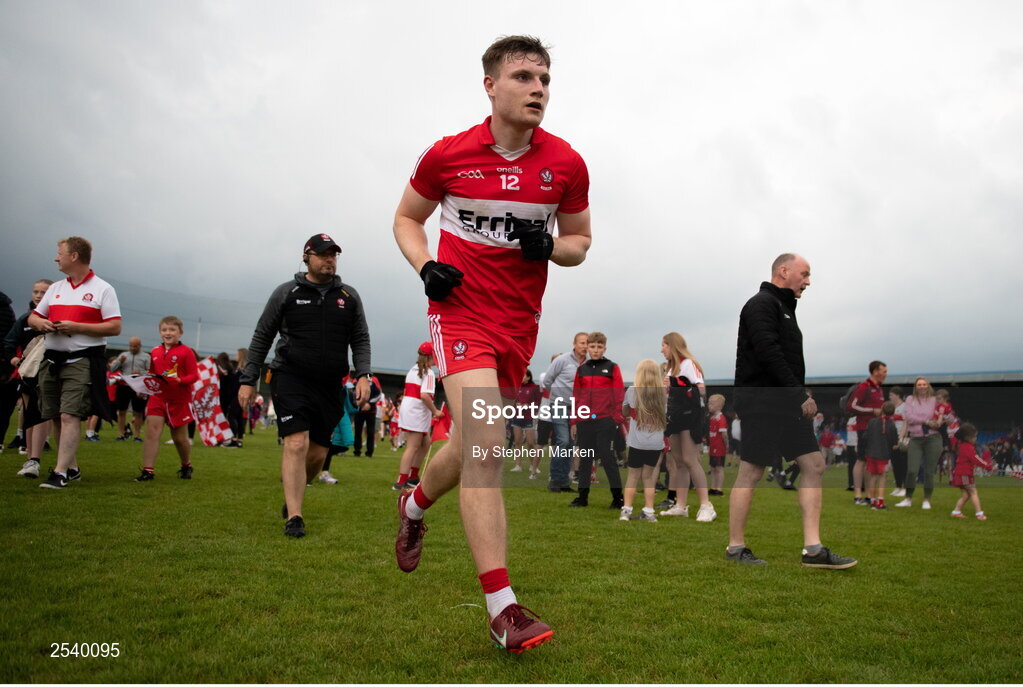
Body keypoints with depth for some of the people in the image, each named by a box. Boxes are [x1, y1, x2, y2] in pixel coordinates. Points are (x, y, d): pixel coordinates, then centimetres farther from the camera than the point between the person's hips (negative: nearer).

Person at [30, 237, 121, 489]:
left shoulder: (102, 289, -1)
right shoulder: (56, 288, 18)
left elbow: (115, 327, -9)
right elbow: (32, 317, 22)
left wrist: (76, 327, -17)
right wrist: (40, 323, -3)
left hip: (82, 360, -7)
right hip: (51, 359, 7)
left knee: (70, 416, -15)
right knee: (56, 418, 8)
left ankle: (60, 473, -16)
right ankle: (72, 468, 21)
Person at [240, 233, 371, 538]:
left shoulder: (349, 297, 10)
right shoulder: (287, 292, 4)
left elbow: (361, 340, 11)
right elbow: (261, 338, 7)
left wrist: (363, 375, -5)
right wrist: (248, 380, 2)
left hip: (330, 386, 3)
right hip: (291, 379, -3)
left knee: (318, 453, 5)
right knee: (297, 444, -15)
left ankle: (292, 495, 31)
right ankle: (294, 517, -11)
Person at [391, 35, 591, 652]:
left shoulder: (567, 164, 1)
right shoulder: (447, 155, -3)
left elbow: (579, 241, 13)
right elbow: (407, 217, 11)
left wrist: (550, 245, -11)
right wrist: (426, 266, -9)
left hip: (520, 322, 4)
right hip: (462, 310, -3)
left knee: (474, 447, 12)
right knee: (485, 445, -18)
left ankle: (414, 507, 46)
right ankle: (504, 610, -13)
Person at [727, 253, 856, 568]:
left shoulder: (784, 309, 23)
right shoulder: (761, 304, -7)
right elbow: (769, 354, -19)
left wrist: (802, 396, 11)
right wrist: (801, 395, -18)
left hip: (787, 403, 10)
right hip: (761, 401, -10)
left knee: (813, 465, 4)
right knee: (751, 472, -4)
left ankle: (813, 549, 5)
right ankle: (735, 548, 6)